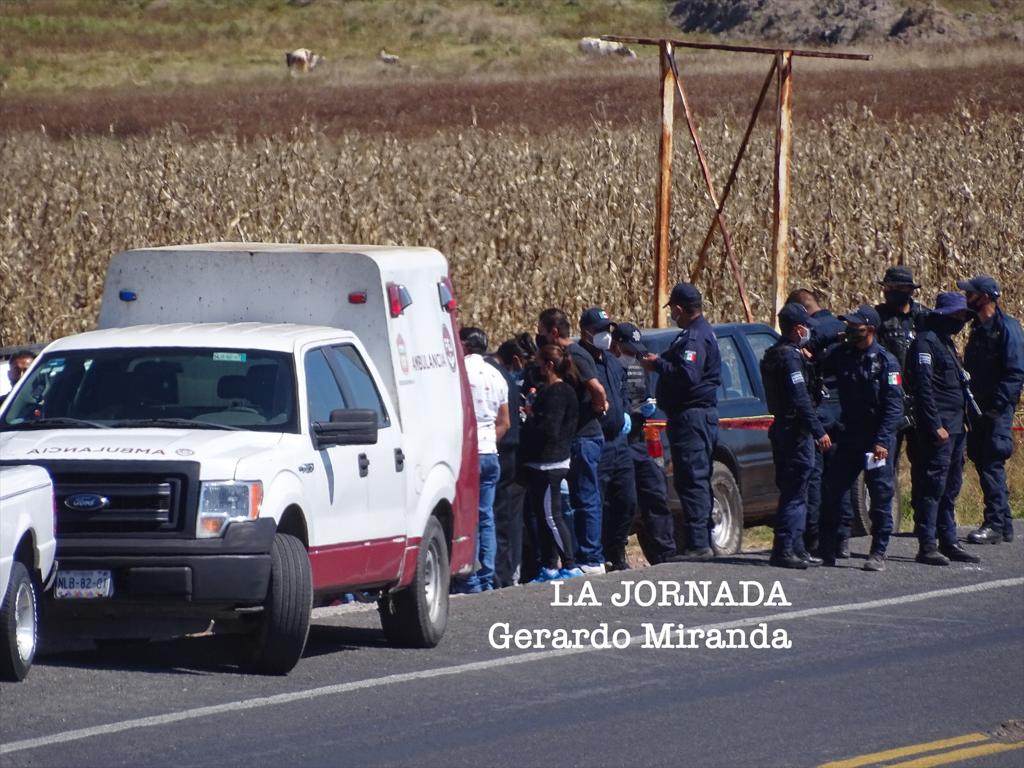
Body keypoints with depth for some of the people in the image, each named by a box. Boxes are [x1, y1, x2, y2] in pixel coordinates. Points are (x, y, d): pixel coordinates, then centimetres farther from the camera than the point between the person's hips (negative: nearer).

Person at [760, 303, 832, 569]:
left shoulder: (773, 355, 16)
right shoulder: (791, 357, -15)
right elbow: (800, 399, -21)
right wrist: (819, 431, -21)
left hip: (783, 430, 10)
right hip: (796, 432, -10)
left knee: (793, 494, 15)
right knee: (794, 494, -8)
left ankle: (795, 548, 19)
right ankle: (784, 549, -10)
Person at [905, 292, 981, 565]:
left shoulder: (946, 342, 20)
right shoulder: (926, 342, -11)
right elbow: (922, 387, -18)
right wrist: (935, 426, -21)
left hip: (955, 427, 10)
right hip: (939, 427, -10)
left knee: (950, 488, 13)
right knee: (933, 485, -9)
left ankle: (948, 542, 19)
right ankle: (927, 546, -9)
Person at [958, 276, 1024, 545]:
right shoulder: (978, 328, 16)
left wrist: (995, 406, -20)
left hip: (998, 411, -9)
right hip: (979, 409, 9)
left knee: (992, 465, -10)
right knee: (983, 462, 9)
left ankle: (995, 525, -9)